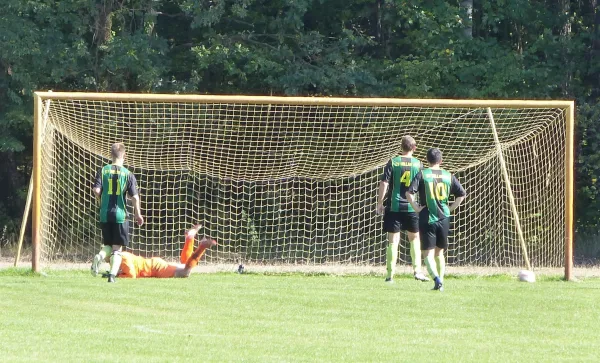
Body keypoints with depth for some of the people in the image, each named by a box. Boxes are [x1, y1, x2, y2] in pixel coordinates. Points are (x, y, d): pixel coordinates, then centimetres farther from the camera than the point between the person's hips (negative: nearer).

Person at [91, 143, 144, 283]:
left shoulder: (103, 171, 1)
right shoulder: (128, 174, -3)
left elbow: (96, 190, -8)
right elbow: (135, 196, -6)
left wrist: (102, 202, 12)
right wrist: (138, 214, 7)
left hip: (105, 214, 2)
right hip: (120, 214, -2)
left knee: (108, 245, 18)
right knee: (117, 248, 5)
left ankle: (99, 256, -14)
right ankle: (113, 274, -11)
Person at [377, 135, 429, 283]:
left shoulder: (393, 162, -2)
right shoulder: (418, 164, 1)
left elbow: (384, 183, -7)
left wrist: (380, 203, 1)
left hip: (394, 207, -1)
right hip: (412, 207, 1)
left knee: (393, 241, 2)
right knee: (415, 238, 15)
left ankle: (390, 275, 1)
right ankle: (417, 270, 7)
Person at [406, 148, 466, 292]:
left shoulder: (422, 174, -4)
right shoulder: (449, 176, 5)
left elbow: (409, 193, -16)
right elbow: (462, 194, 4)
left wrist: (417, 208, -5)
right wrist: (450, 208, 10)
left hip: (427, 219, -3)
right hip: (444, 219, 3)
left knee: (428, 254, -2)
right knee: (439, 252, 18)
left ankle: (437, 278, -23)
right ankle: (440, 281, 13)